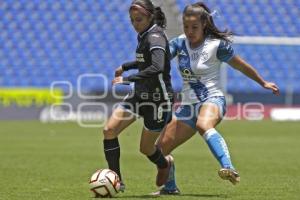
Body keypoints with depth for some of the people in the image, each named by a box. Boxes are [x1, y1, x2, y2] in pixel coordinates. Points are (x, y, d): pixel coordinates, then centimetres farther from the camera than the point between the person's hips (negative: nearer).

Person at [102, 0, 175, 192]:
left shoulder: (156, 37, -20)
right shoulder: (145, 35, 6)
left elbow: (157, 68, -36)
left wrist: (127, 79, -37)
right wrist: (125, 66, 31)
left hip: (158, 100, -8)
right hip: (140, 95, 8)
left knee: (146, 148, 5)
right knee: (109, 130, -9)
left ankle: (165, 164, 41)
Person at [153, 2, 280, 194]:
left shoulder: (217, 45, -8)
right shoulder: (179, 43, 4)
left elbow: (241, 65, 5)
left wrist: (263, 83, 16)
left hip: (212, 100, -6)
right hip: (188, 105, 6)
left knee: (203, 124, -42)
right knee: (161, 148, 4)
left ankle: (229, 169, -56)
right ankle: (170, 187, 29)